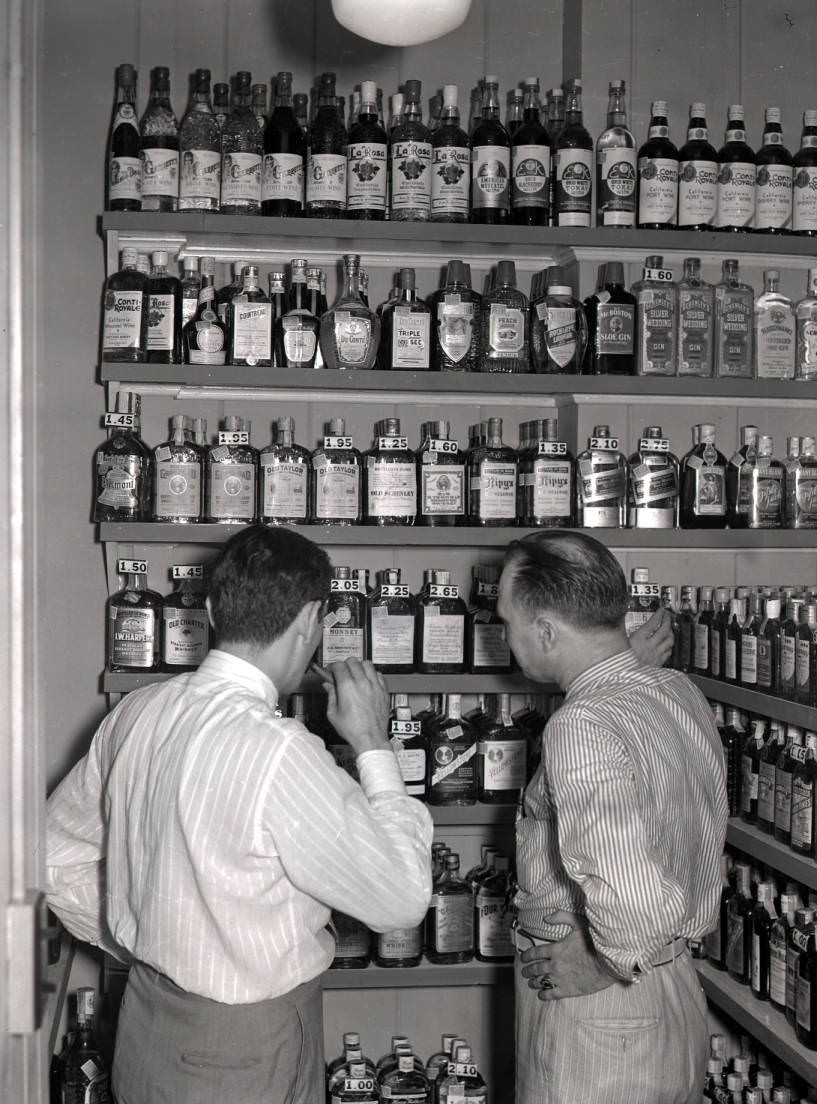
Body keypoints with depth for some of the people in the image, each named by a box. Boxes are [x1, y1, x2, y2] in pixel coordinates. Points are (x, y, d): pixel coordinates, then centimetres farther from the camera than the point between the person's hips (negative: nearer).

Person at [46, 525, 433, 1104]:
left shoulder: (136, 711, -4)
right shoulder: (279, 752, -27)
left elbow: (56, 854, 10)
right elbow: (402, 898, -20)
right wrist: (374, 745, -13)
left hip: (147, 1025, 7)